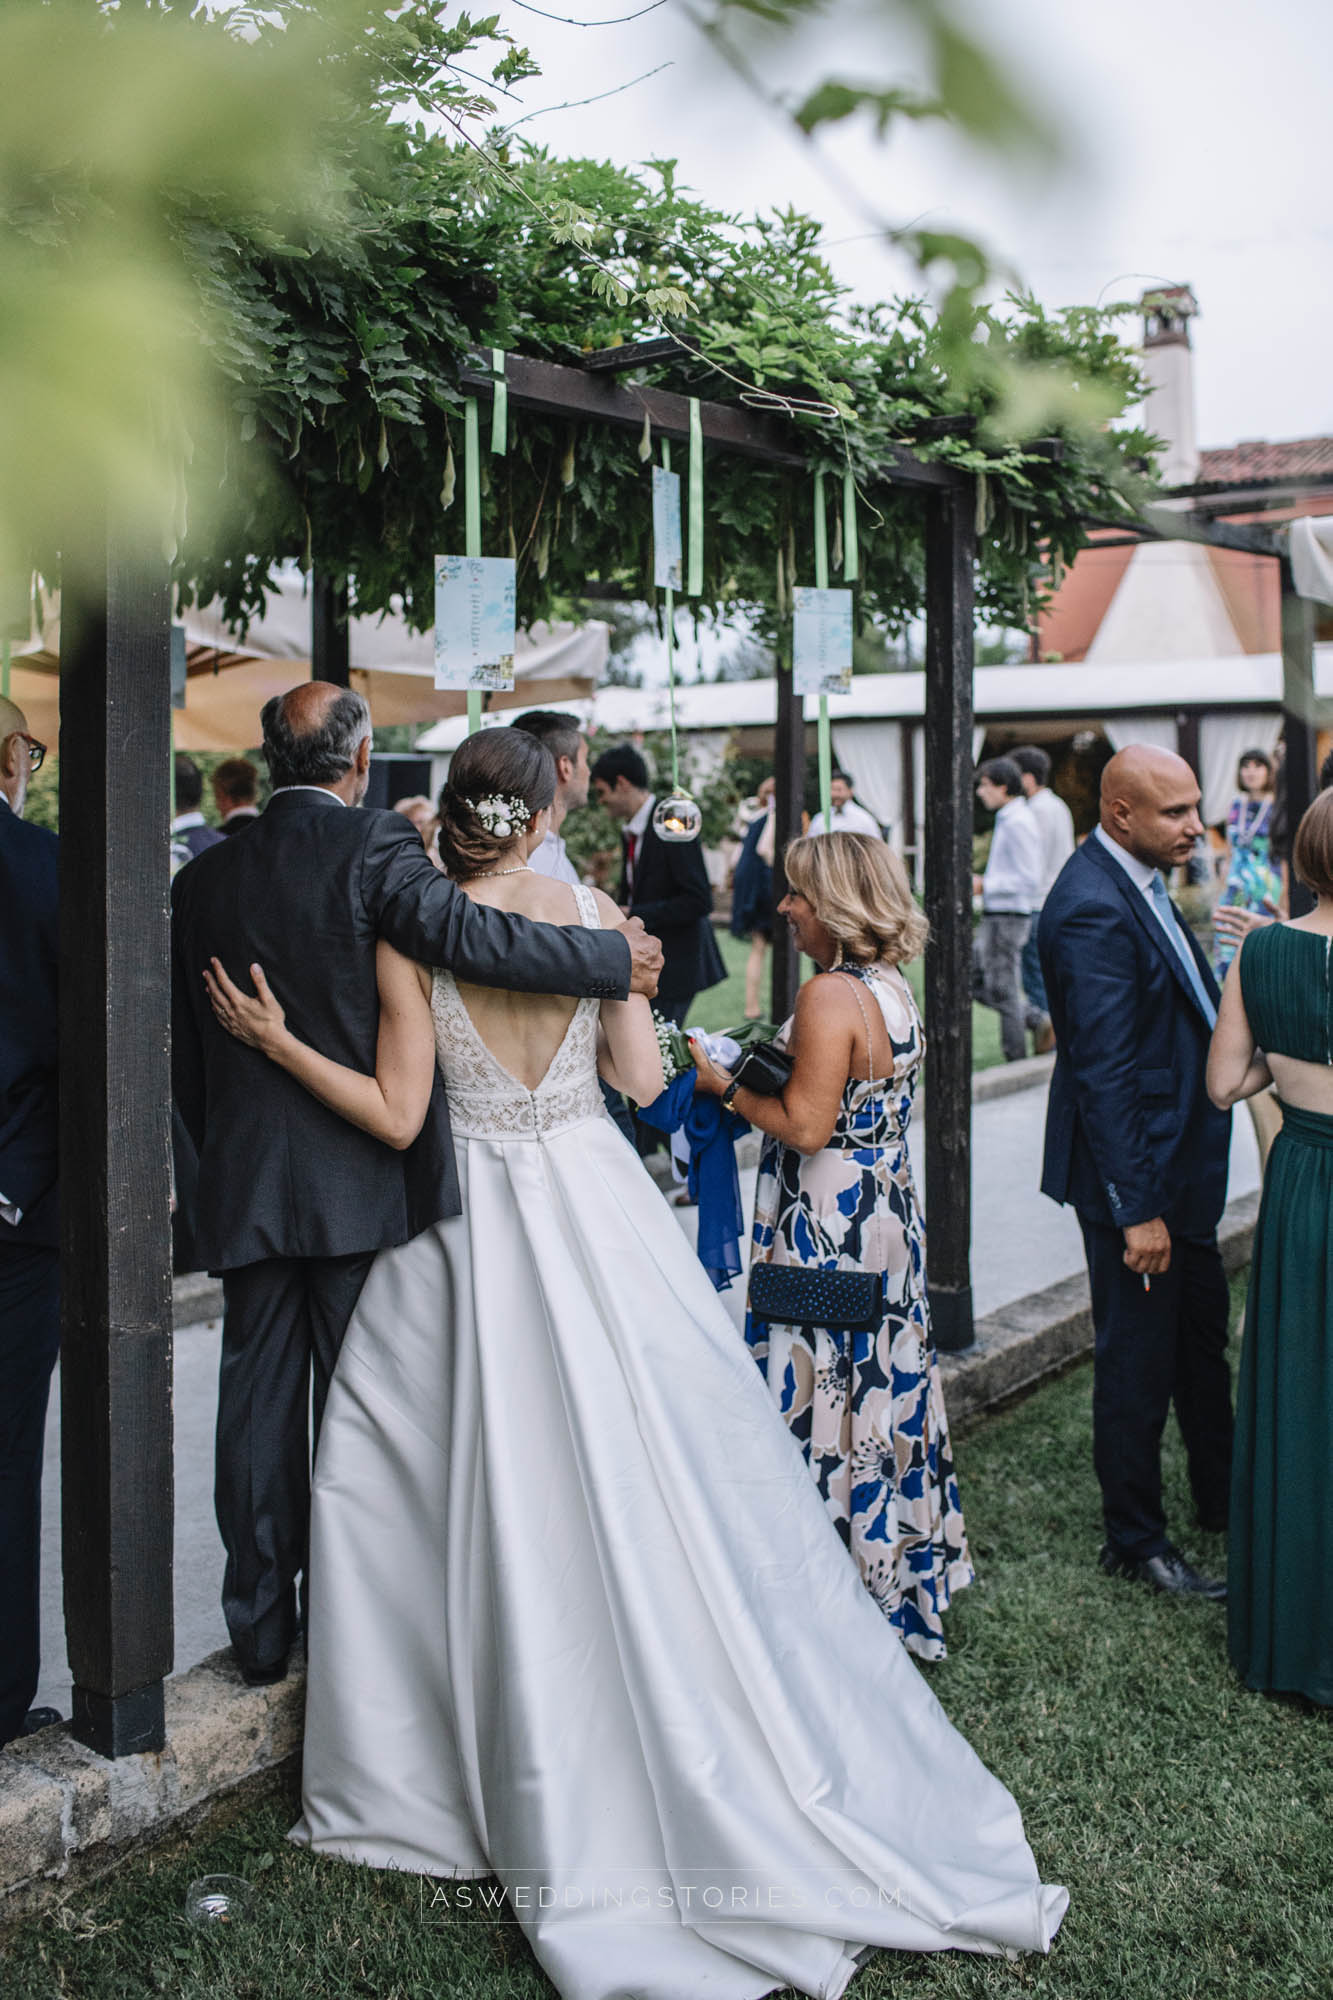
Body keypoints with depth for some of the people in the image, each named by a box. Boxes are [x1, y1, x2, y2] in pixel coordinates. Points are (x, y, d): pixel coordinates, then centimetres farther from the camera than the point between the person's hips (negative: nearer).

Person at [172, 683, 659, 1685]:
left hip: (246, 1189, 4)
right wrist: (618, 958, -12)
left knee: (258, 1403, 11)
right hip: (363, 1186, -4)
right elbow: (470, 935, -24)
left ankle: (262, 1629, 21)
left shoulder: (205, 876, 6)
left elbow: (187, 1053, 10)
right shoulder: (376, 846, -10)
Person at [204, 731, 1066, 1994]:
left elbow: (398, 1116, -8)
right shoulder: (595, 915, -4)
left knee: (505, 1486, 10)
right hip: (594, 1207, 2)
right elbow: (641, 1078, 1)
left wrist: (277, 1042, -2)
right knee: (656, 1482, 10)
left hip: (477, 1232, -2)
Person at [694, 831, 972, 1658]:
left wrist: (724, 1085, -11)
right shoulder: (895, 988, 8)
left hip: (831, 1229, -9)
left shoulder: (830, 997, -20)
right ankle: (911, 1563, 32)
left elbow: (806, 1128, -22)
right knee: (885, 1381, 19)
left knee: (828, 1399, 2)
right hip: (889, 1212, 9)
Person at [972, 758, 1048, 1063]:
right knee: (975, 981, 12)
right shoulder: (1007, 820, 14)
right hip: (995, 915, 10)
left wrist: (985, 886, -17)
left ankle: (1017, 1061, 9)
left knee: (1003, 991, -2)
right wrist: (983, 883, 12)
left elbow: (1028, 880, -21)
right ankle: (1038, 1020, 16)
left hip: (1009, 916, -10)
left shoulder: (1018, 824, -16)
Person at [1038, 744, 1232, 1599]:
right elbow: (1104, 1074, -27)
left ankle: (1222, 1496, 43)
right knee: (1138, 1360, 5)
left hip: (1181, 1162, 10)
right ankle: (1135, 1540, 23)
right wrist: (1137, 1209, -25)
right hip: (1137, 1174, -10)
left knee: (1204, 1335, 24)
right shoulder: (1094, 910, -25)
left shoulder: (1138, 882, 6)